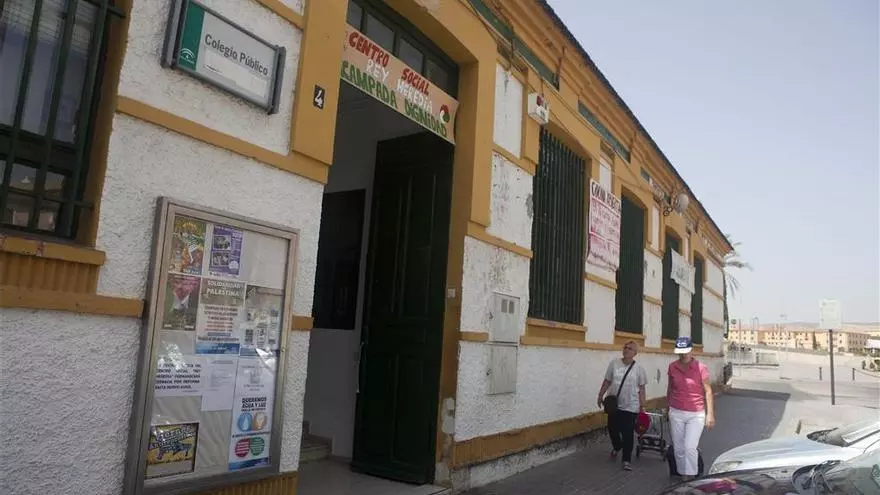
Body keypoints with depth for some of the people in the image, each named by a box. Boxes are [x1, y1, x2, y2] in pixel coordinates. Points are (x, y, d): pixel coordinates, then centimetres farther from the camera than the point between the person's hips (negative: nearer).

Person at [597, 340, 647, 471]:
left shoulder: (639, 368, -5)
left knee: (627, 434, -1)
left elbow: (641, 389, -1)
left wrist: (642, 406, -2)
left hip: (631, 407, -2)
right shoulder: (614, 364, -1)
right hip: (614, 405, 3)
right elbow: (607, 381, 6)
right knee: (612, 430, 13)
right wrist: (600, 396, 4)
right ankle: (616, 447, 44)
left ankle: (627, 460, 15)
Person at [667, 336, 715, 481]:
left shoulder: (701, 368, -9)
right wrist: (668, 405, 19)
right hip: (676, 413, 3)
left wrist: (710, 414, -7)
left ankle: (691, 477, 3)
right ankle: (683, 475, 23)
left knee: (690, 447, -11)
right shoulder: (672, 367, 0)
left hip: (696, 415, -3)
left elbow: (708, 391, -5)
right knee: (679, 448, 8)